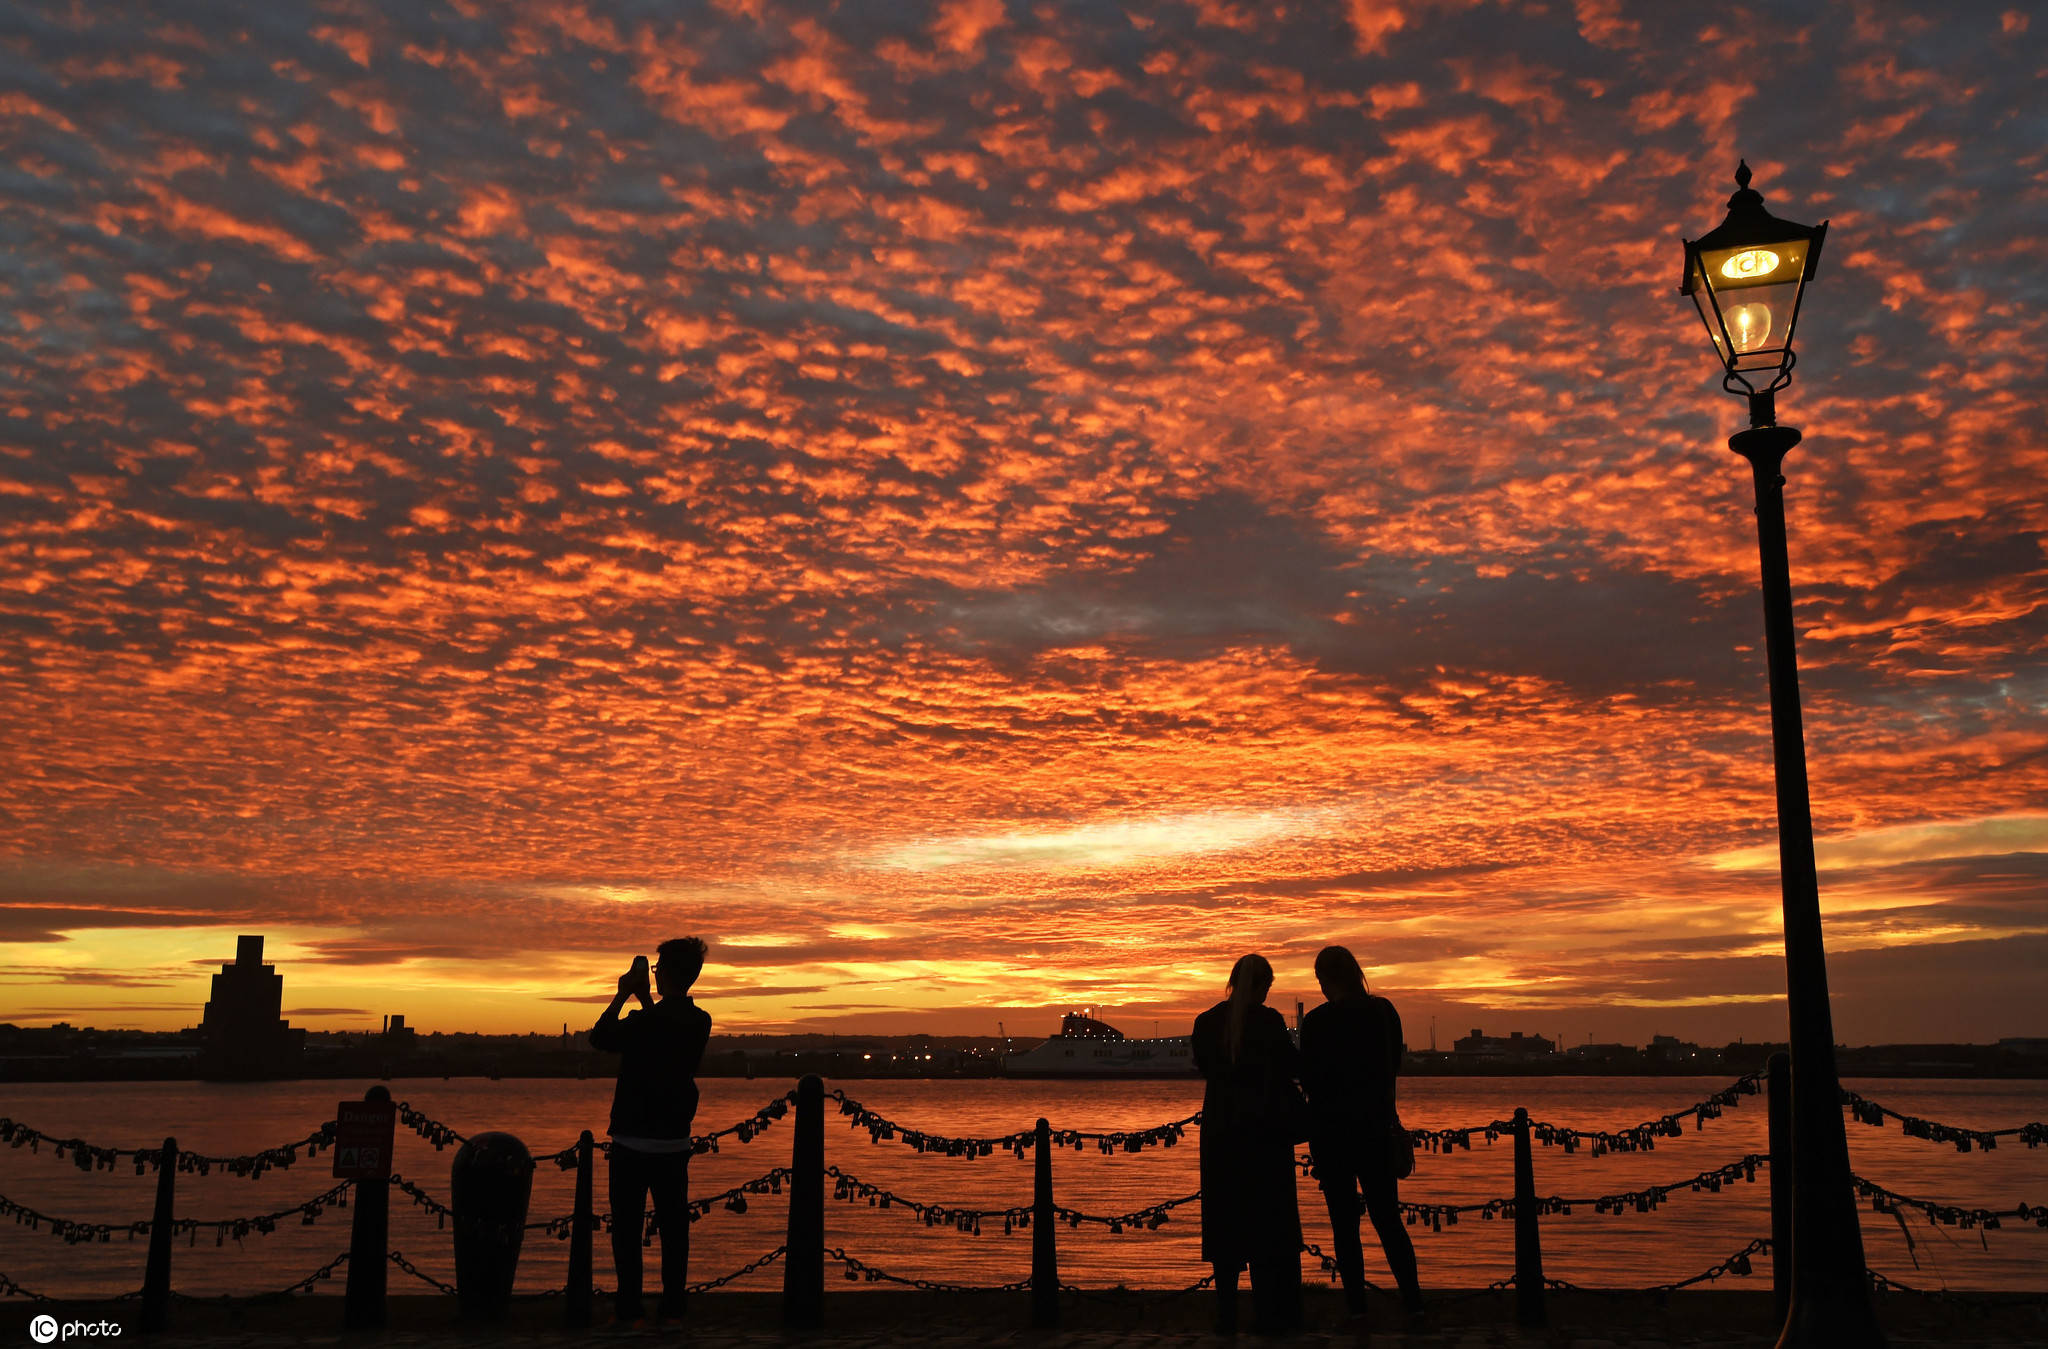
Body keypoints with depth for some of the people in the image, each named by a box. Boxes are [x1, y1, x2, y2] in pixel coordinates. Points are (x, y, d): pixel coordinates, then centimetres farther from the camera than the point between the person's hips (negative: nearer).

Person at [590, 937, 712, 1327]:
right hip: (676, 1139, 6)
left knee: (627, 1228, 3)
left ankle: (631, 1311, 5)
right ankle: (672, 1308, 14)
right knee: (673, 1226, 10)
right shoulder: (700, 1022, 1)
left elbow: (600, 1038, -3)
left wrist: (622, 996, 3)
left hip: (634, 1140, -6)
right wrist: (644, 1001, 18)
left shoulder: (647, 1020, -19)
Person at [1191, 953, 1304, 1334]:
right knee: (1269, 1219, 6)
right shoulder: (1269, 1021, -11)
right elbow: (1290, 1069, -7)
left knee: (1224, 1220, 9)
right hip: (1264, 1130, -3)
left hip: (1220, 1132, 3)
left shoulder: (1206, 1022, 0)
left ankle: (1227, 1315, 9)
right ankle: (1271, 1314, 7)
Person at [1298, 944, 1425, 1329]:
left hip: (1332, 1128, -4)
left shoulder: (1317, 1022, -12)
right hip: (1375, 1125, 4)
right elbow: (1393, 1067, 11)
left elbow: (1309, 1079, -8)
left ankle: (1356, 1303, 4)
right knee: (1387, 1217, 9)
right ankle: (1412, 1301, 4)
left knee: (1344, 1220, 4)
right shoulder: (1385, 1012, 1)